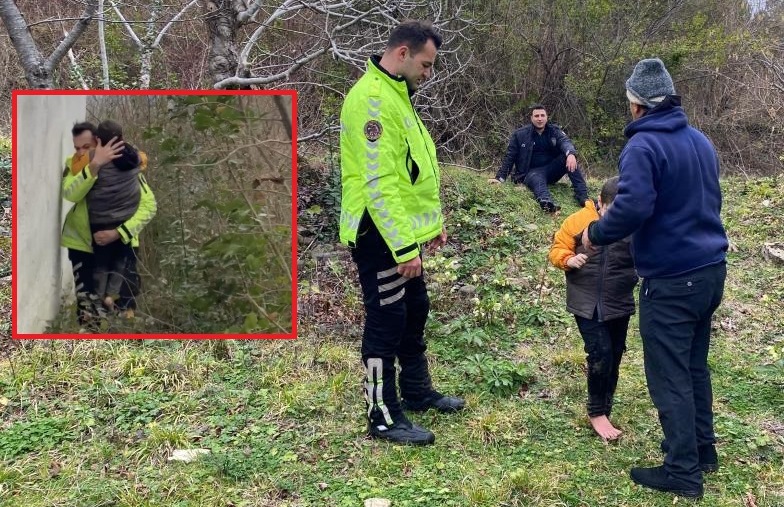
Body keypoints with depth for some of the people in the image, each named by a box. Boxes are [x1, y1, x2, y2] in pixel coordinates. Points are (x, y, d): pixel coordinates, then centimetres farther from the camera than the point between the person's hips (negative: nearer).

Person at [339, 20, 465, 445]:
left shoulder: (396, 94, 14)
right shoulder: (372, 99, -20)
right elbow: (379, 183, -26)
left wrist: (431, 223, 18)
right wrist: (405, 247, -26)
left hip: (401, 232, 10)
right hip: (380, 237, -10)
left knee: (414, 313, 20)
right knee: (386, 322, 0)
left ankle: (417, 391, 37)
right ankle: (384, 418, 13)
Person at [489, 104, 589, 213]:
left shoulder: (554, 131, 6)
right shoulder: (520, 134, 2)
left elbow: (565, 141, -14)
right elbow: (509, 157, 4)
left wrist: (571, 154, -39)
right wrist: (500, 178, -7)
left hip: (552, 170, 3)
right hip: (532, 171, -3)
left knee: (569, 158, -24)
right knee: (537, 180, -39)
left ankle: (582, 195, -35)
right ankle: (546, 202, -74)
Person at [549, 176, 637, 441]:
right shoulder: (578, 221, -8)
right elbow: (557, 249, -1)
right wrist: (569, 260, -21)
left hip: (619, 305, 3)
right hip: (587, 304, -3)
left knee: (613, 357, 12)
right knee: (601, 353, -13)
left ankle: (604, 408, 29)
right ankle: (597, 413, 3)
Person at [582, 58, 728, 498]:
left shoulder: (643, 145, -16)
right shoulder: (701, 140, 12)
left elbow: (632, 209, -27)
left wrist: (595, 234, -11)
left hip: (671, 280, -9)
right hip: (710, 270, 9)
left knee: (669, 376, 1)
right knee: (695, 365, 21)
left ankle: (684, 471, 9)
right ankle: (703, 449, 32)